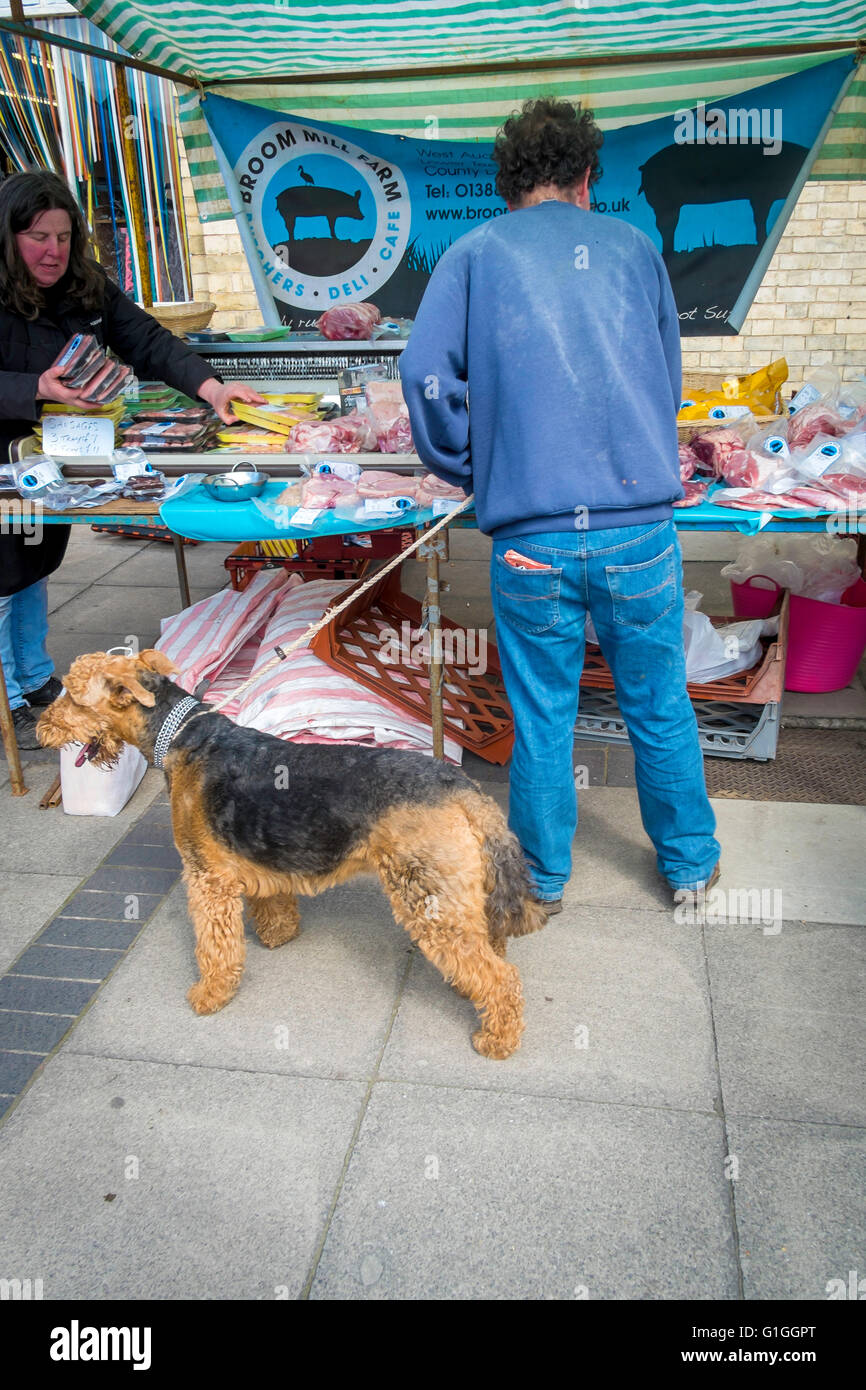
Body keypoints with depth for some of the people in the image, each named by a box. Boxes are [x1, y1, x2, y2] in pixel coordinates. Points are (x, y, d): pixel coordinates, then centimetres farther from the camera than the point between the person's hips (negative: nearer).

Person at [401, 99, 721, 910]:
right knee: (659, 707, 17)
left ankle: (542, 879, 33)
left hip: (530, 540, -1)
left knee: (541, 718, 14)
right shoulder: (632, 247, 11)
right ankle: (690, 861, 37)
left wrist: (470, 471, 8)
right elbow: (666, 379, 19)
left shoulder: (472, 254, 6)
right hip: (641, 530, 1)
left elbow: (426, 373, -6)